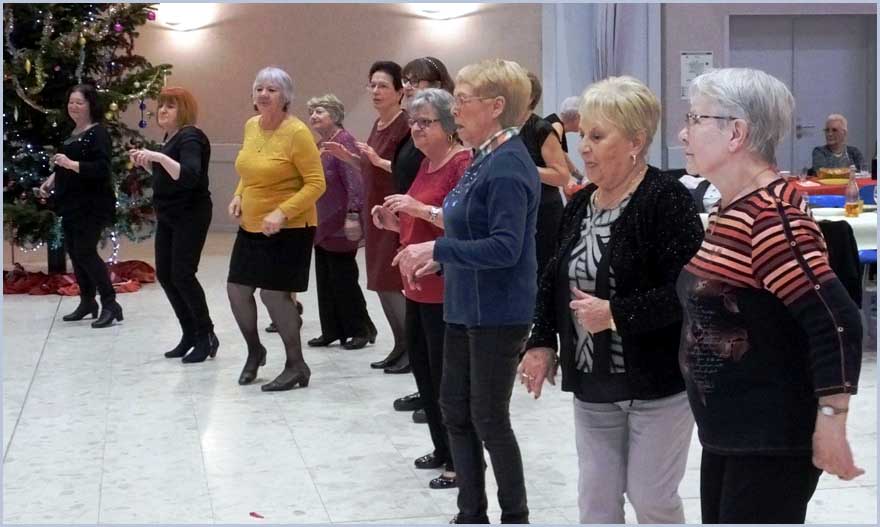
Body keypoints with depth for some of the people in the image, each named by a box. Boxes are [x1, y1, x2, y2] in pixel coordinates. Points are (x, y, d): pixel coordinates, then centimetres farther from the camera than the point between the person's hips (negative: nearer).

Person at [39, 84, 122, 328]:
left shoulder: (98, 133, -13)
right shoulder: (73, 132, 14)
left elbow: (102, 169, -24)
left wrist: (71, 164, -31)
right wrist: (52, 179, 13)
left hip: (92, 205, -9)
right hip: (71, 203, 9)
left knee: (85, 252, -11)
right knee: (73, 252, 11)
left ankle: (110, 305, -6)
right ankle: (87, 302, 23)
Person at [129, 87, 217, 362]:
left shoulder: (190, 138, -15)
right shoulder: (171, 137, 13)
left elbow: (189, 176, -30)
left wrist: (160, 157, -36)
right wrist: (145, 162, 8)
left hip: (190, 216, -10)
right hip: (168, 216, 10)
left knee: (182, 274, -13)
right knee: (164, 274, 7)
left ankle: (206, 335, -1)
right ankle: (190, 334, 16)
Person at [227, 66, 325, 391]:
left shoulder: (297, 132, -17)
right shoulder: (250, 126, 5)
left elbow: (316, 184, -18)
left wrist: (282, 212, -26)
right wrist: (238, 196, 4)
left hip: (290, 228, -7)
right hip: (251, 226, 7)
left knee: (274, 293, -8)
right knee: (237, 289, 8)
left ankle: (297, 366, 9)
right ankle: (255, 351, 33)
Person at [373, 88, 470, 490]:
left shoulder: (463, 162, -14)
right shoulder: (427, 163, 14)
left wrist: (422, 208, -27)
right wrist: (394, 221, 8)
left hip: (446, 287, -9)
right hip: (419, 285, 9)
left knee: (446, 375, -3)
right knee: (421, 366, 15)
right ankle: (442, 450, 28)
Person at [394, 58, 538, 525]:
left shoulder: (508, 167, -20)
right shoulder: (484, 159, 10)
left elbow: (505, 247, -26)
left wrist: (436, 248, -23)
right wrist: (439, 259, 7)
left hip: (498, 314, -10)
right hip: (466, 307, 10)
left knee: (489, 418, 2)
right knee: (455, 410, 15)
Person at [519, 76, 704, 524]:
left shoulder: (666, 200, -16)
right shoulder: (579, 205, 8)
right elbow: (555, 279, 16)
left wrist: (616, 314, -24)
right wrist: (541, 342, 4)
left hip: (658, 383, -7)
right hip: (593, 384, 7)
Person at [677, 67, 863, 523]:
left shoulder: (771, 217, -22)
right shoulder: (731, 211, 9)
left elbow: (837, 321, -27)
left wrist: (831, 424, -25)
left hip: (773, 445, -10)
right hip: (726, 436, 10)